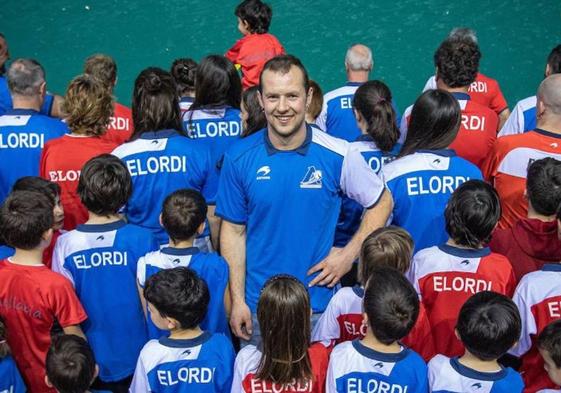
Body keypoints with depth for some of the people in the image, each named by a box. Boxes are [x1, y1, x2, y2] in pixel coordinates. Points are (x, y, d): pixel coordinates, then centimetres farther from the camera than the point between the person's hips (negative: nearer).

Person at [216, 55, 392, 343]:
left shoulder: (337, 155, -11)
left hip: (318, 304, -1)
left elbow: (381, 202, 2)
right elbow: (234, 230, -2)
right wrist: (237, 300, -4)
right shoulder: (239, 157, -7)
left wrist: (349, 254, -8)